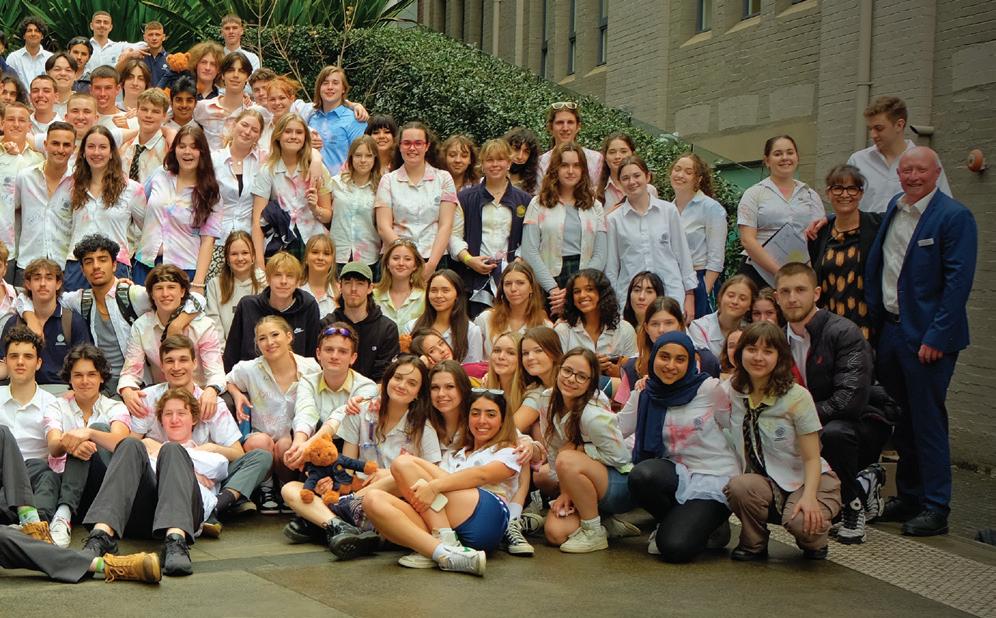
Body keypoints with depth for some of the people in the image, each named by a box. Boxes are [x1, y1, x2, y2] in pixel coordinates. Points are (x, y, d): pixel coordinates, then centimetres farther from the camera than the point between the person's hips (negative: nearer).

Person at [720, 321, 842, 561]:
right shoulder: (729, 392, -1)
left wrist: (809, 497, -27)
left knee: (801, 521, -35)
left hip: (806, 480, -3)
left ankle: (813, 540, 3)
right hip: (763, 482, 3)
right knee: (739, 486, -33)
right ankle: (754, 544, -4)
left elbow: (812, 458, -11)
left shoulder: (797, 397, -12)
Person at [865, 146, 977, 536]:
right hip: (889, 329, 7)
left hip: (927, 336, -7)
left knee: (927, 421, -2)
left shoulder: (954, 217, -10)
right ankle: (908, 499, 25)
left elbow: (958, 281, -15)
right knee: (900, 420, 13)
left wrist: (936, 336, -18)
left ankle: (935, 509, 7)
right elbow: (875, 266, 19)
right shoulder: (893, 209, 11)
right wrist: (872, 321, 11)